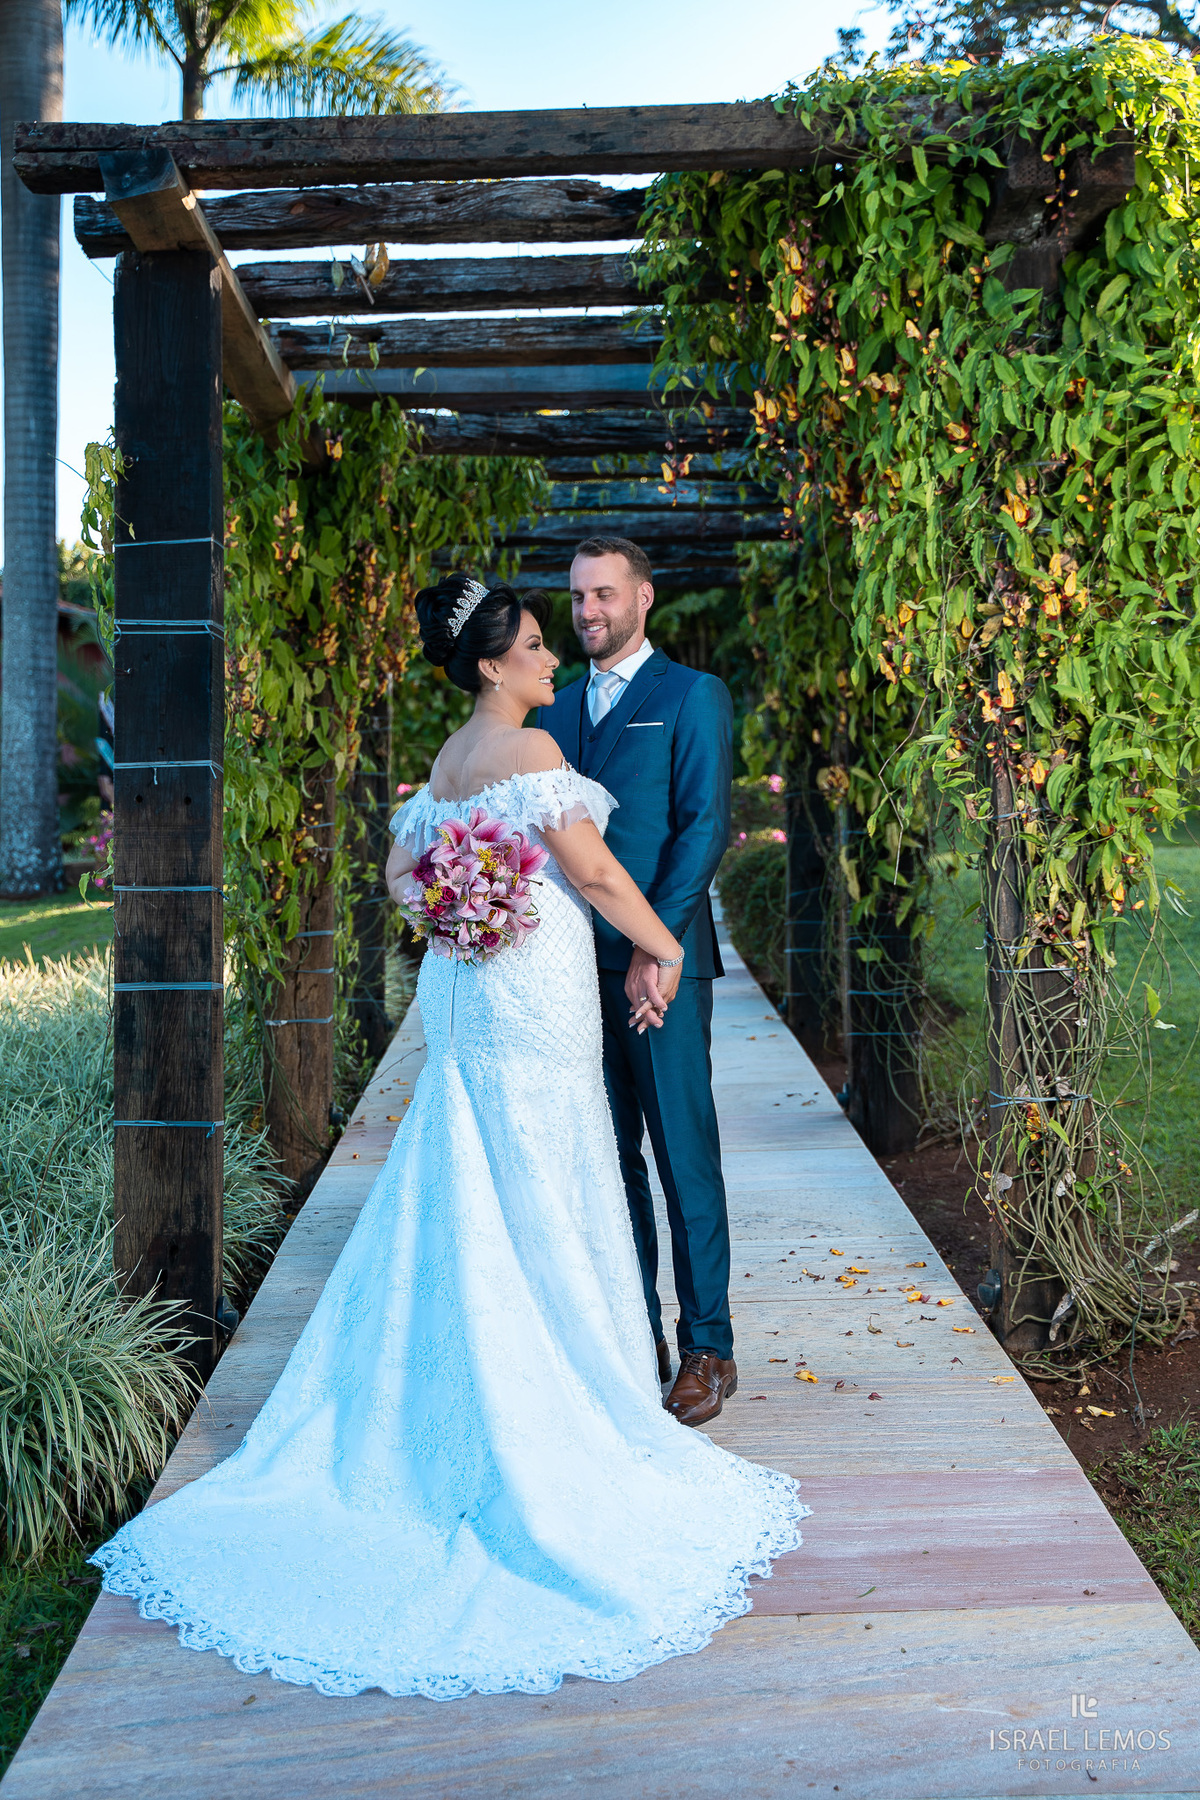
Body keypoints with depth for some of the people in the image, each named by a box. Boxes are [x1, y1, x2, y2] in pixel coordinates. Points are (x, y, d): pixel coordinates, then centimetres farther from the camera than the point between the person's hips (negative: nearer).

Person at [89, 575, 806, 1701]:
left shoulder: (448, 761, 12)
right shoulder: (528, 748, -14)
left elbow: (400, 876, 19)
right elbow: (593, 873, -16)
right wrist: (666, 950, -4)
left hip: (469, 991, 8)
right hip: (534, 993, -8)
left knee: (471, 1205, 12)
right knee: (538, 1207, 0)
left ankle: (468, 1410, 22)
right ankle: (553, 1429, 10)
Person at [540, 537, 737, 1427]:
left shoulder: (693, 696, 1)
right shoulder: (558, 711, 18)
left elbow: (705, 827, -8)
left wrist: (652, 945, -16)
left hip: (661, 962, -5)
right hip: (579, 965, 6)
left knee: (685, 1155, -1)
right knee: (610, 1158, 10)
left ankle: (708, 1349, 11)